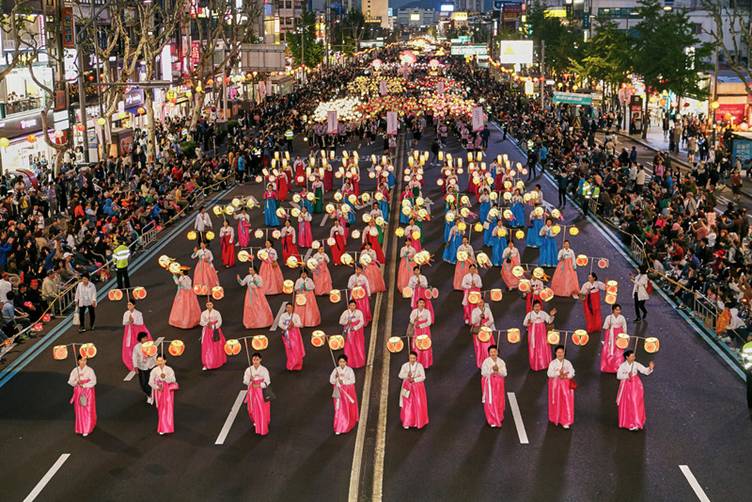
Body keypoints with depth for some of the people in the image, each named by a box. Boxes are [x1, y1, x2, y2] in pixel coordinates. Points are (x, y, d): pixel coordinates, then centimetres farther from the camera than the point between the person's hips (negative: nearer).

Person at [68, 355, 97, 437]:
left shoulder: (90, 370, -8)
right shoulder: (75, 370, 1)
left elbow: (93, 381, -11)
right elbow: (70, 381, -1)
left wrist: (84, 385, -20)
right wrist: (77, 382, -21)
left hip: (88, 392, -3)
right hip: (78, 392, 3)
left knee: (87, 410, -2)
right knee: (79, 410, 6)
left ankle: (87, 430, 3)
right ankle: (81, 427, 20)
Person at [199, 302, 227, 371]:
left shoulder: (217, 313, -1)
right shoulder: (203, 313, 3)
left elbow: (219, 322, -6)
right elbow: (201, 322, -2)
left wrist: (213, 326, -18)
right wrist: (207, 323, -22)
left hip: (215, 331, -1)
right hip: (207, 331, 1)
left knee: (217, 347, 5)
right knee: (206, 348, -6)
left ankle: (218, 362, 23)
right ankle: (206, 364, -6)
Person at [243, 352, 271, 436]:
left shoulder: (264, 370, -9)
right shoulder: (249, 370, -5)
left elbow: (267, 382, -9)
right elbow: (245, 381, -9)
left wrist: (259, 385, -24)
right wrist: (250, 380, -30)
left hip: (262, 392, -2)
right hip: (252, 392, 2)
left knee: (263, 410, 0)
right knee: (254, 410, 8)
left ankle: (263, 429, 13)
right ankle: (256, 426, 31)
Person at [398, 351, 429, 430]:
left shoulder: (420, 366, -8)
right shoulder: (405, 366, -4)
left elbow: (423, 377, -9)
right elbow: (400, 375, -6)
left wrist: (414, 379, -21)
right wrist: (407, 375, -25)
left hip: (417, 387, -1)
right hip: (408, 387, 1)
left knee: (418, 404, 2)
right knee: (407, 404, 1)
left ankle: (419, 422, 18)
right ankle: (407, 423, 11)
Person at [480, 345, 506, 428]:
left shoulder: (501, 362, -1)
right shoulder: (486, 361, -9)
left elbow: (504, 373, -6)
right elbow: (483, 373, -13)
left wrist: (498, 370, -23)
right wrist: (492, 370, -22)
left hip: (499, 383, 3)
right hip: (489, 383, -3)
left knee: (499, 401, 11)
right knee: (490, 402, -3)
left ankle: (498, 417, 33)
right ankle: (492, 421, 5)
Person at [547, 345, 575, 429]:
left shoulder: (567, 363, 2)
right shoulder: (552, 363, -2)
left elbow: (572, 373, -5)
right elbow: (550, 373, -13)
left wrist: (565, 376, -22)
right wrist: (558, 373, -26)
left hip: (566, 384, 0)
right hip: (555, 384, 0)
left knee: (566, 402, -5)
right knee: (556, 402, 6)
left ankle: (566, 421, -1)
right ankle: (555, 418, 25)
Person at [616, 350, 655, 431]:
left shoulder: (636, 364, -6)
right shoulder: (623, 365, -4)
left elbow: (645, 371, -12)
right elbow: (618, 376, -8)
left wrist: (650, 368, -32)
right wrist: (627, 375, -23)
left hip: (635, 386, -1)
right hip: (626, 386, 1)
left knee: (635, 404, -4)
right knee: (625, 405, 7)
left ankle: (635, 424, 1)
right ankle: (626, 423, 20)